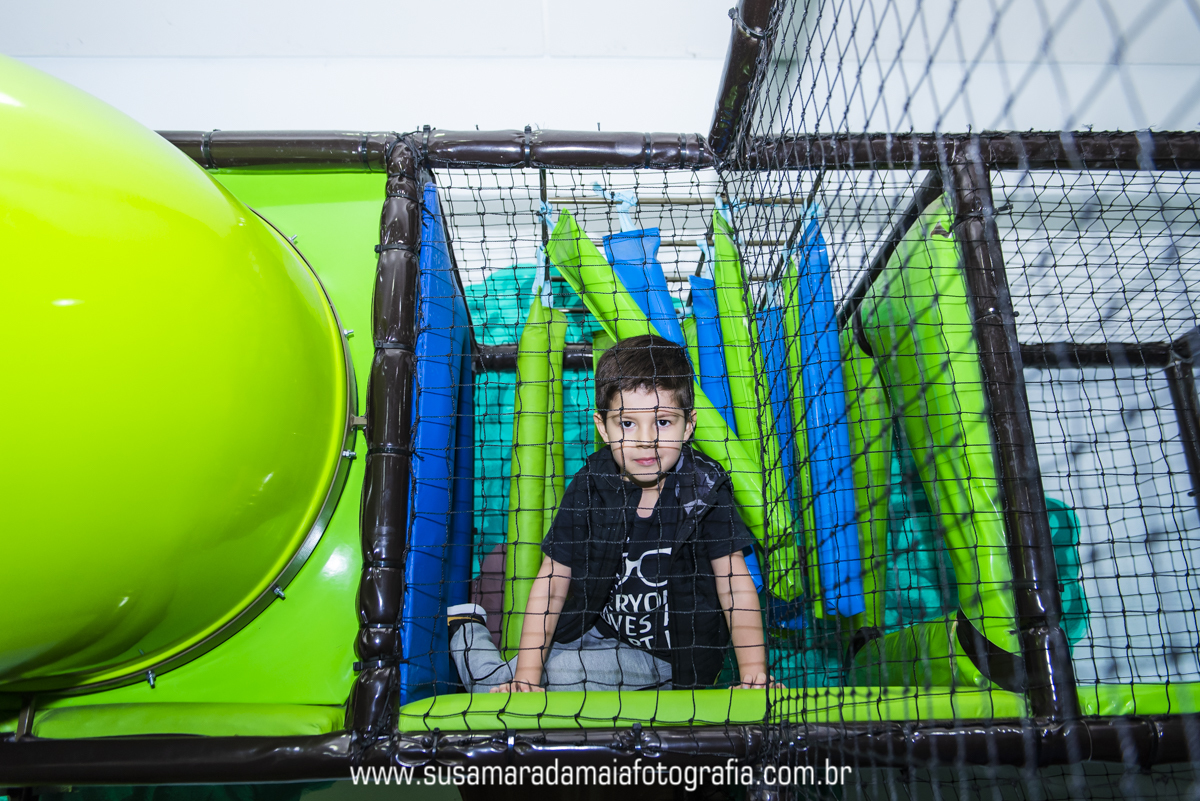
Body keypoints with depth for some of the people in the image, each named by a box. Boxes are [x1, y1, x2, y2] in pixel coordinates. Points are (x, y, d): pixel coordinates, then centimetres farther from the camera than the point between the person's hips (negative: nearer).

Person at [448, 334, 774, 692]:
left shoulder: (706, 489, -15)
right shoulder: (589, 487, -12)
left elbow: (736, 586, -13)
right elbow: (550, 586, -12)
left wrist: (754, 675, -24)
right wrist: (525, 677, -18)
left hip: (663, 658, -2)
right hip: (593, 632, 2)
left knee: (553, 674, -22)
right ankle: (468, 629, 26)